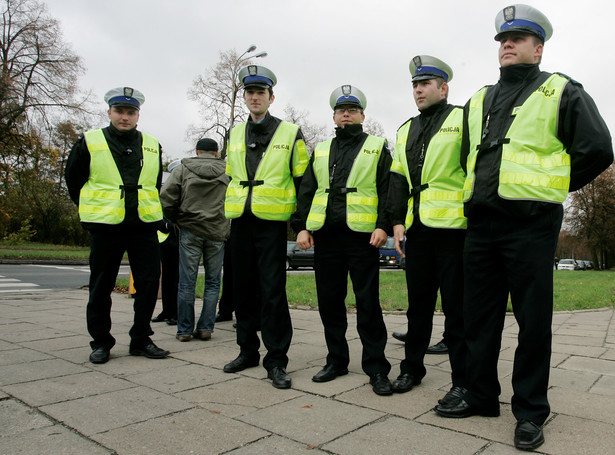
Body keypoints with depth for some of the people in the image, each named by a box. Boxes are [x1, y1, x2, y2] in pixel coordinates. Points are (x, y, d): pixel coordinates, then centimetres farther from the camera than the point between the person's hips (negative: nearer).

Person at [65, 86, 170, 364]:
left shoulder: (152, 146, 11)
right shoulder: (89, 143, 3)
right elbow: (73, 180, 11)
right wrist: (93, 209, 9)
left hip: (144, 226, 3)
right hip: (105, 227, -2)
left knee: (149, 283, 2)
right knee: (101, 287, 6)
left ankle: (141, 340, 16)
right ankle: (100, 342, 20)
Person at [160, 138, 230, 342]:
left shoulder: (183, 169, 5)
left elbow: (166, 197, -4)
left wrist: (176, 220, 9)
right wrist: (226, 225, 7)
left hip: (190, 231, 0)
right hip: (217, 232, 0)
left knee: (187, 282, 5)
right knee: (212, 282, 9)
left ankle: (184, 330, 10)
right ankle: (205, 328, 10)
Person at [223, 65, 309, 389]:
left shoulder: (290, 133, 2)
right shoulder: (235, 134, 15)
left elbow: (302, 180, 1)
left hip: (271, 220, -5)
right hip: (240, 220, 5)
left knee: (273, 290, -6)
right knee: (243, 287, 10)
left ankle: (276, 360, 4)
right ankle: (248, 350, 25)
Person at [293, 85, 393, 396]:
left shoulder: (377, 148, 10)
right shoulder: (321, 151, 20)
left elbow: (388, 190, 1)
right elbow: (306, 191, 15)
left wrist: (383, 225, -12)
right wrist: (301, 227, 3)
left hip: (362, 236, -4)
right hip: (325, 237, 4)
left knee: (368, 303, -2)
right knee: (329, 302, 9)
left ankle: (376, 368, 8)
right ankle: (336, 361, 24)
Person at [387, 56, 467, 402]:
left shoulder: (462, 120, 3)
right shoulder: (406, 131, 20)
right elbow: (398, 180, 17)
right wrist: (397, 221, 8)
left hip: (453, 226, -6)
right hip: (417, 229, 6)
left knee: (456, 307, -1)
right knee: (418, 302, 13)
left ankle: (463, 380, 12)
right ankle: (412, 368, 26)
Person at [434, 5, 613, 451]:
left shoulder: (560, 91, 6)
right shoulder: (479, 101, 20)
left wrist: (551, 186, 4)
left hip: (531, 224, -5)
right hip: (481, 223, 5)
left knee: (533, 320, 1)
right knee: (479, 316, 9)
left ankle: (531, 411, 15)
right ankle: (480, 395, 24)